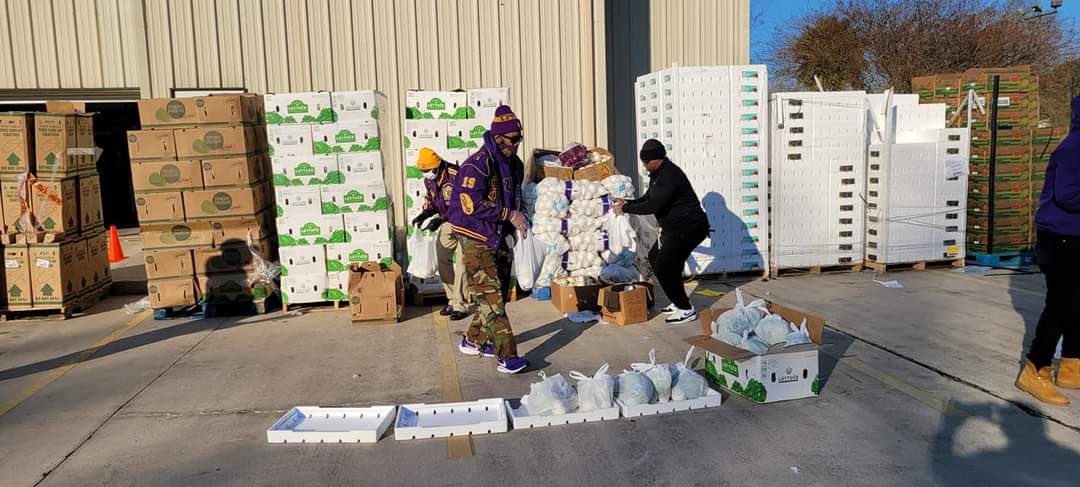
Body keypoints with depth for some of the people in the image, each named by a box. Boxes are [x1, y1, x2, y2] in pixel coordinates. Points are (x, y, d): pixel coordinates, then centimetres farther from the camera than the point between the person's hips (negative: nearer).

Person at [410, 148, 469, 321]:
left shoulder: (456, 175, -26)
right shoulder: (429, 180, 0)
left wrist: (441, 219, -32)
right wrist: (424, 214, -7)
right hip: (448, 222, 8)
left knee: (461, 262, -11)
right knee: (443, 260, 7)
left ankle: (459, 305, -6)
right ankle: (452, 300, 19)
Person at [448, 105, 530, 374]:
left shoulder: (514, 164, 9)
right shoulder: (477, 165, -18)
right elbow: (471, 206, -25)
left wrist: (519, 217, 3)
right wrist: (509, 214, -22)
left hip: (499, 237, 9)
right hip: (475, 238, -9)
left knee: (500, 291, 15)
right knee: (490, 296, -10)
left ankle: (473, 340, 32)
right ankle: (507, 357, -11)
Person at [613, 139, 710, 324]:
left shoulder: (669, 176, -23)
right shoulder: (657, 174, 10)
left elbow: (653, 205, -28)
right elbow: (648, 198, 17)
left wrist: (626, 208, -19)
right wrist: (627, 203, 1)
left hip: (689, 228, -11)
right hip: (674, 228, 11)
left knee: (664, 267, -11)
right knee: (655, 257, 18)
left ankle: (686, 310, 1)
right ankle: (679, 302, 25)